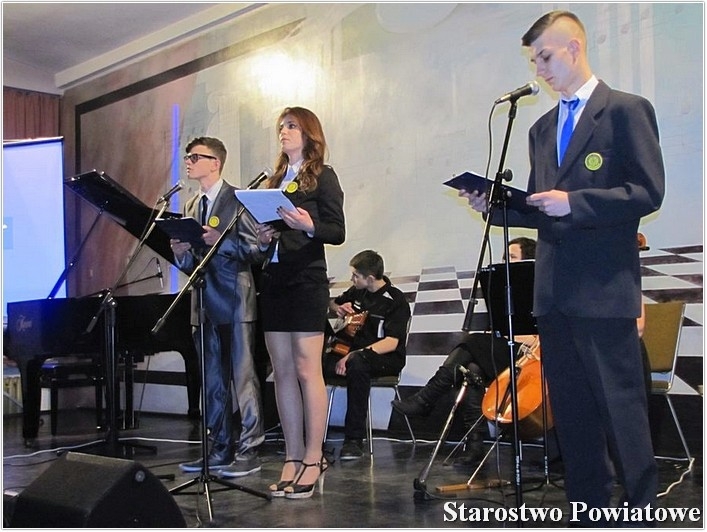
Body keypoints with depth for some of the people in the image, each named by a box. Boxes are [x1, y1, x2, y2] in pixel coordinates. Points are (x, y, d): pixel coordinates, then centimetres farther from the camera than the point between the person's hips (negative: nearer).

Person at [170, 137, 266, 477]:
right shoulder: (190, 206, 17)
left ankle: (248, 450, 2)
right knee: (213, 381, 10)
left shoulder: (238, 199, -3)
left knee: (243, 376, -4)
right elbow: (190, 265, 19)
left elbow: (258, 249, -9)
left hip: (235, 302, -7)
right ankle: (220, 449, 19)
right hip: (205, 303, 7)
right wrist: (181, 252, -3)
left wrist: (220, 242, -20)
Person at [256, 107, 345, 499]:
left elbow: (338, 231, -6)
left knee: (307, 370, -7)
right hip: (273, 279, 7)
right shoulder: (274, 180, 20)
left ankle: (313, 459, 0)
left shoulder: (322, 176, 1)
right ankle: (293, 458, 12)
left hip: (306, 279, -7)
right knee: (282, 372, 6)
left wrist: (309, 225, -24)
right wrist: (262, 238, 1)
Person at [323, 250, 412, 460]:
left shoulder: (396, 300, -10)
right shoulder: (357, 292, 10)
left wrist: (355, 354, -27)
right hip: (352, 352, 6)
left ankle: (354, 440, -35)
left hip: (386, 358, -6)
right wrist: (338, 308, 6)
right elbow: (332, 303, 32)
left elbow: (391, 343, -19)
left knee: (357, 364, -41)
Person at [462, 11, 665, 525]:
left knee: (621, 408, -3)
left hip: (605, 290, -7)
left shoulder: (627, 110, -2)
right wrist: (494, 205, 4)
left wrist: (574, 202, -17)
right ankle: (590, 514, 19)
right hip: (554, 291, 7)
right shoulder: (543, 128, 19)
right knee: (571, 415, 9)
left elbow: (648, 192, -10)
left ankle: (642, 511, 9)